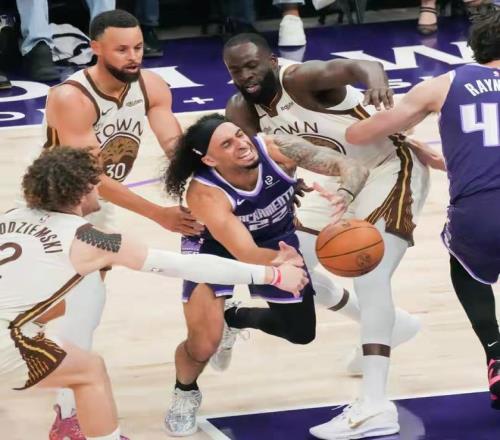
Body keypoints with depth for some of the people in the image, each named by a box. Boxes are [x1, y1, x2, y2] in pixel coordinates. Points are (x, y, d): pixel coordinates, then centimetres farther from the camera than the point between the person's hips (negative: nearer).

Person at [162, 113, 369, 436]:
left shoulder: (277, 149, -34)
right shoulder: (204, 194, -41)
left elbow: (351, 167, -33)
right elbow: (246, 255, -48)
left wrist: (344, 196, -57)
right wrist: (284, 261, -70)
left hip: (277, 242, 4)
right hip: (216, 251, -4)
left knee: (301, 333, 12)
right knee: (204, 346, -20)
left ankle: (235, 318, 42)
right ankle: (185, 394, 17)